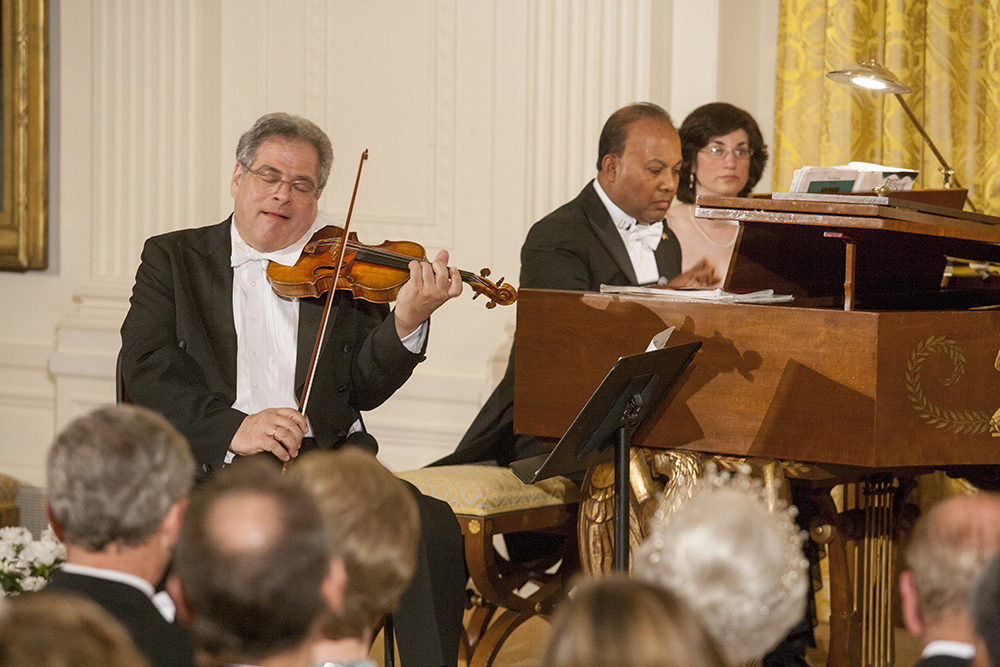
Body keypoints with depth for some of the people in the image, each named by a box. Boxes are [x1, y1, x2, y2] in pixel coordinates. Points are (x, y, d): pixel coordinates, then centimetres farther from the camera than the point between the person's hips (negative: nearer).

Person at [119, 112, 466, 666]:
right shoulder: (174, 259, 13)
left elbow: (362, 390, 6)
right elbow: (145, 370, -1)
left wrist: (406, 322, -15)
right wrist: (230, 428, -18)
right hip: (212, 464, -1)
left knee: (432, 526, -25)